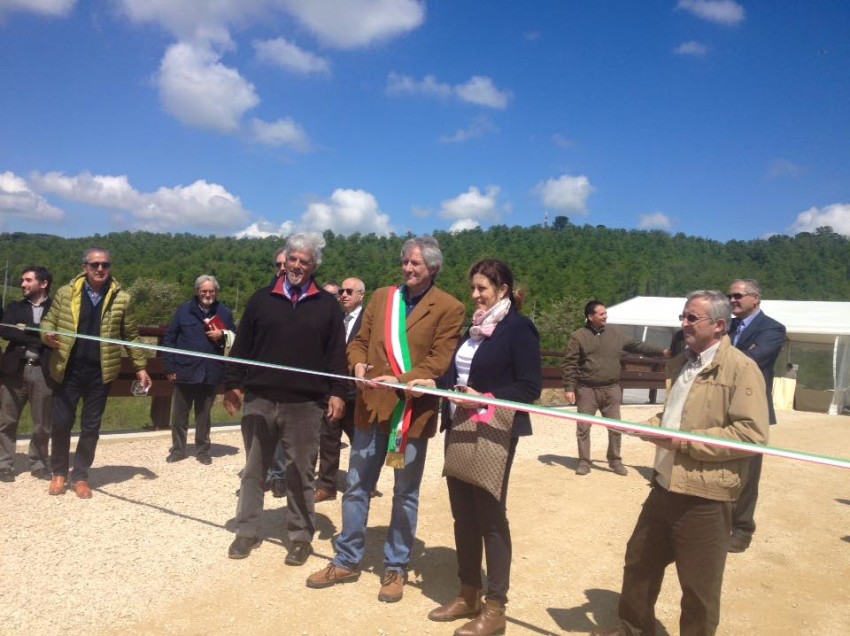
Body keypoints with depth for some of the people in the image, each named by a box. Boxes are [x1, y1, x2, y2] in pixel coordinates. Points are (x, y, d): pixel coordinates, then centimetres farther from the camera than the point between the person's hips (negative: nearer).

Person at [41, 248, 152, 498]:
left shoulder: (122, 299, 0)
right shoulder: (65, 293, 2)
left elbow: (131, 336, 5)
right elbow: (48, 320, 9)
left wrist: (140, 367, 3)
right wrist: (47, 334, -14)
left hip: (100, 372, 0)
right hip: (68, 370, 0)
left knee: (91, 427, 8)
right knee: (61, 422, 6)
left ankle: (80, 476, 23)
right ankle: (59, 473, 27)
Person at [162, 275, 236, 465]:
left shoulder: (224, 312, 4)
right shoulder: (184, 310, 1)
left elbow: (235, 339, 9)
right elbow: (169, 338, 1)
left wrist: (222, 336, -12)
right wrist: (169, 367, -4)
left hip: (210, 374, 0)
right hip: (184, 371, 0)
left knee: (204, 415, 12)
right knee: (179, 414, 9)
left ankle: (203, 450, 25)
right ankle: (178, 449, 25)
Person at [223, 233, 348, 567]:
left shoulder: (327, 305, 5)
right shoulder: (262, 299, 7)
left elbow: (336, 353, 2)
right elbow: (242, 347, 8)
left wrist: (337, 392, -5)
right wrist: (232, 384, 4)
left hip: (305, 404, -1)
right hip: (260, 399, 2)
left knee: (300, 473, 8)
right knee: (253, 470, 12)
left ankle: (301, 536, 20)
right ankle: (247, 531, 26)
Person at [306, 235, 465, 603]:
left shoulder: (449, 308, -6)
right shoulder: (381, 297, 9)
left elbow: (439, 361, -12)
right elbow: (359, 342, 10)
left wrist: (399, 381, -23)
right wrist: (359, 365, -12)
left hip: (414, 411, -4)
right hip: (372, 406, 4)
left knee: (405, 495, 11)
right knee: (356, 487, 14)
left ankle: (396, 569, 28)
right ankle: (347, 561, 31)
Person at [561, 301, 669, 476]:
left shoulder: (615, 334, 7)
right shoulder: (578, 336, -5)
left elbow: (637, 345, 11)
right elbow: (569, 364, -6)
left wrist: (661, 352, 3)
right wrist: (569, 387, -11)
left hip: (611, 390, 3)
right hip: (586, 390, -3)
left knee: (615, 428, 8)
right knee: (583, 428, 4)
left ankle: (615, 461, 26)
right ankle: (584, 462, 17)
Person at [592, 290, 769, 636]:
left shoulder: (741, 368, -14)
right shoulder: (680, 363, 12)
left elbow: (753, 434, -21)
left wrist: (686, 442, -22)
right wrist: (653, 426, 2)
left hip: (704, 497, -8)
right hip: (664, 487, 8)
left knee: (699, 587, 9)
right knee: (639, 562, 20)